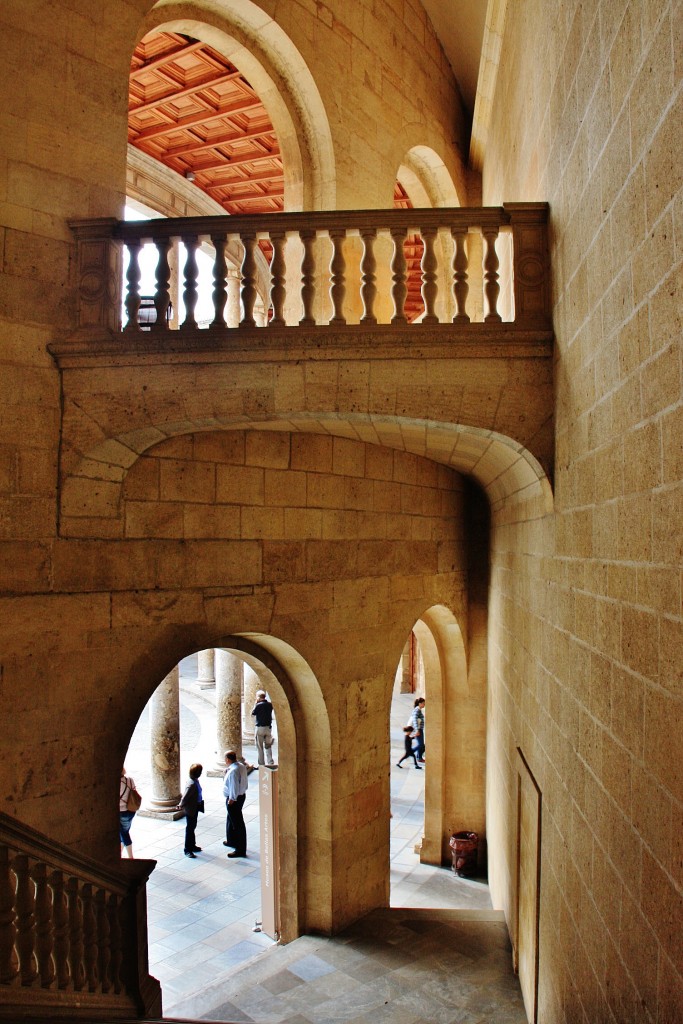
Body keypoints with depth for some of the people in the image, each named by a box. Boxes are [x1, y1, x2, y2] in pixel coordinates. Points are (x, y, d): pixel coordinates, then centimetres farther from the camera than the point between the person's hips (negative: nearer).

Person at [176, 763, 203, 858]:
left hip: (195, 808, 9)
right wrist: (181, 806, -14)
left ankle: (192, 846, 34)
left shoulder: (196, 782, 1)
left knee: (192, 827, 21)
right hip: (190, 810, -9)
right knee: (189, 829, 2)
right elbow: (185, 797, -24)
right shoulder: (191, 784, -29)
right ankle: (187, 850, 12)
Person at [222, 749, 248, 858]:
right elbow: (245, 783, 11)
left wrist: (231, 800, -19)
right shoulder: (241, 766, 2)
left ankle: (241, 850, 5)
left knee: (237, 824, -2)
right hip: (241, 795, 11)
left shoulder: (233, 771, -27)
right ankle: (231, 841, 46)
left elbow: (234, 788, -26)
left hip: (234, 799, -11)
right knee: (231, 819, 28)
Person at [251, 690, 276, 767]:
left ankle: (261, 763, 12)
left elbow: (252, 713, -3)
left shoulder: (258, 705, -14)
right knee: (268, 746, 9)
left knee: (260, 747, 7)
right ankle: (270, 762, -1)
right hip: (268, 727, 4)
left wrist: (255, 703, 0)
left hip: (259, 728, -4)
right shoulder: (270, 705, 1)